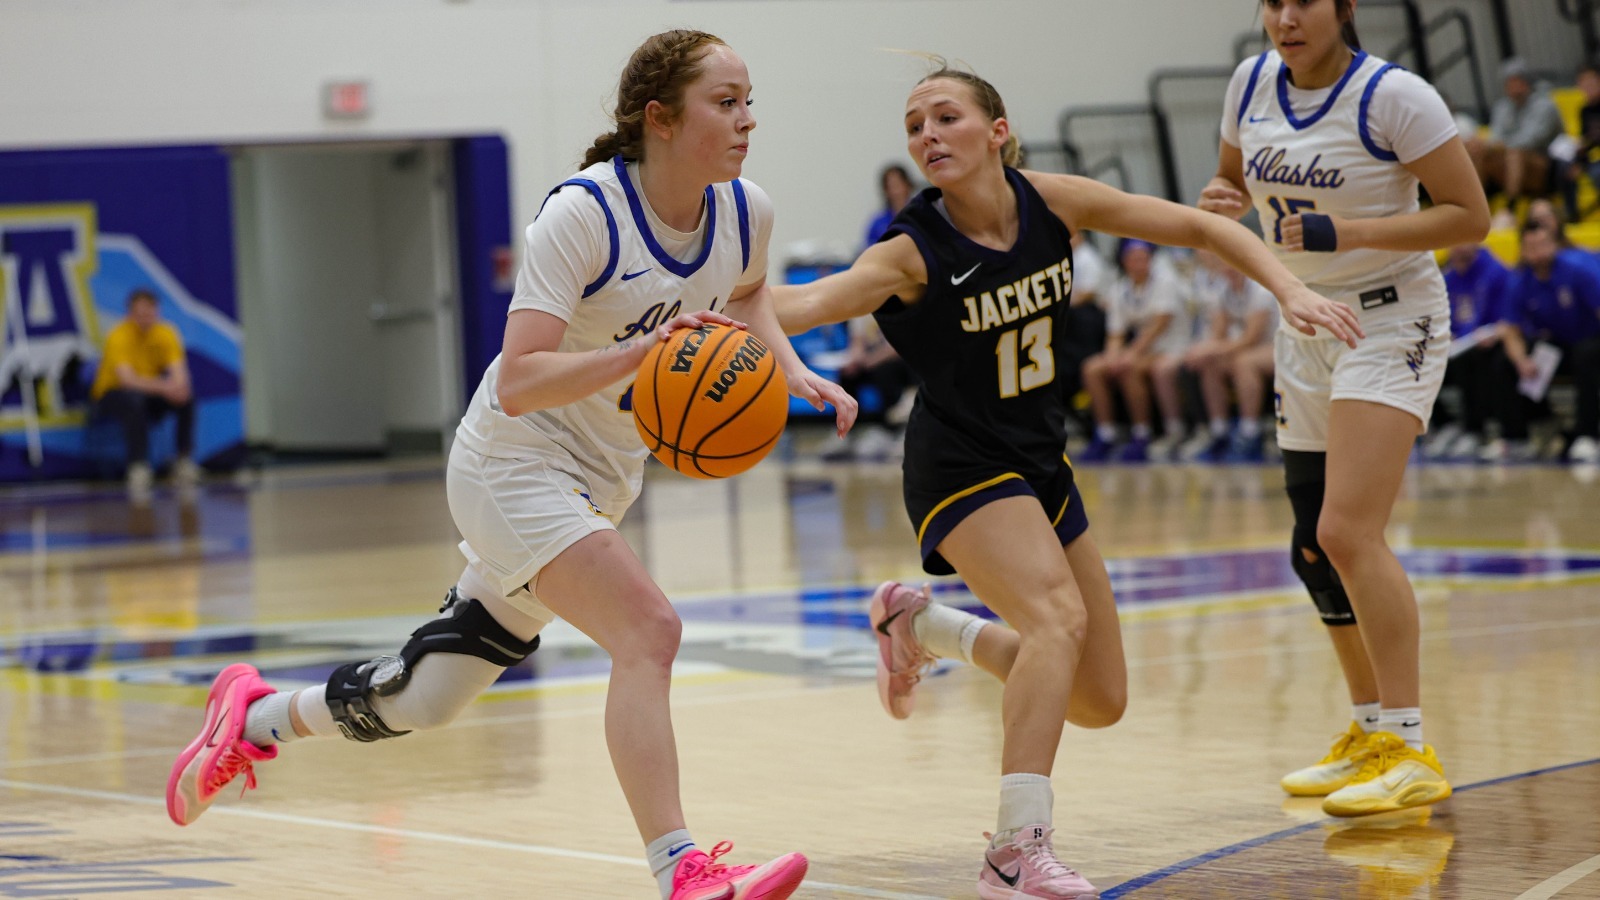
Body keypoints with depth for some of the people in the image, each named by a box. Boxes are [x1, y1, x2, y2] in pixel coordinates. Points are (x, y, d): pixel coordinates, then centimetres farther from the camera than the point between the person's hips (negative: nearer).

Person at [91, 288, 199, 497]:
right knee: (134, 401, -39)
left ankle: (185, 461, -15)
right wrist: (163, 387, -49)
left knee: (186, 396, -23)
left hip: (151, 394, 4)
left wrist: (179, 385, -42)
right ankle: (138, 468, -37)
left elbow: (179, 371, -17)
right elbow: (127, 379, -34)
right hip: (111, 395, -4)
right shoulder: (119, 337, -21)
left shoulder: (166, 334, -7)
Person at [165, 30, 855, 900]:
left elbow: (747, 292, 21)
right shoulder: (581, 215, -24)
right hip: (514, 463, -7)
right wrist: (641, 350, -43)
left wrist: (790, 369, 3)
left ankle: (256, 715, 38)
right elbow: (518, 383, -31)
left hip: (598, 482, 7)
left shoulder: (744, 212, -4)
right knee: (647, 629, -28)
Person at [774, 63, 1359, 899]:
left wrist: (1289, 289, -17)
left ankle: (919, 624, 28)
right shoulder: (914, 251, -21)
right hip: (960, 464, -6)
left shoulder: (1051, 203, -10)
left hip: (1040, 461, 6)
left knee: (1100, 699, 11)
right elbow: (816, 298, -40)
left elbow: (1200, 227, -3)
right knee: (1059, 615, -32)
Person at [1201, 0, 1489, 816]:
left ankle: (1410, 753, -18)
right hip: (1305, 328, 7)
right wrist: (1220, 201, -6)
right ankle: (1370, 733, 28)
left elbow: (1471, 215, -17)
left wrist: (1348, 233, -25)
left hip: (1390, 326, -7)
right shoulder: (1253, 83, 1)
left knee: (1347, 533, -21)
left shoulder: (1394, 97, -17)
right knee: (1315, 550, 12)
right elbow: (1236, 177, 19)